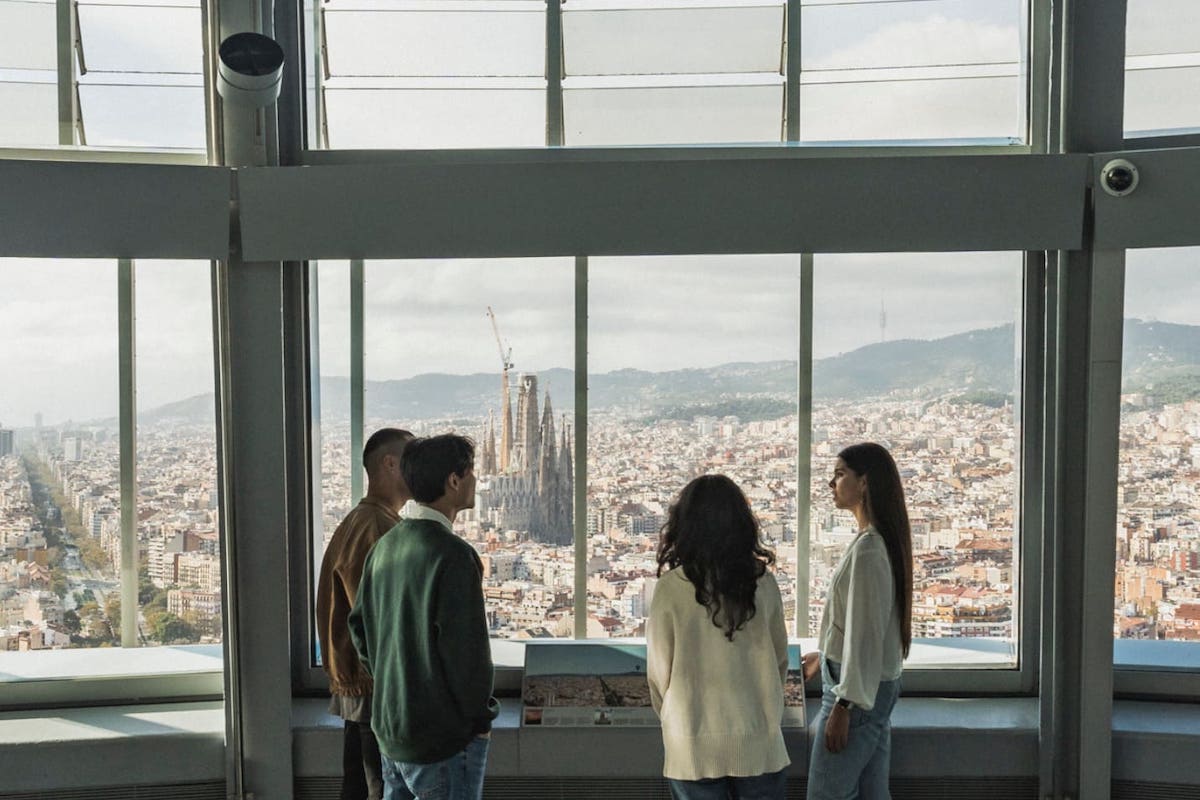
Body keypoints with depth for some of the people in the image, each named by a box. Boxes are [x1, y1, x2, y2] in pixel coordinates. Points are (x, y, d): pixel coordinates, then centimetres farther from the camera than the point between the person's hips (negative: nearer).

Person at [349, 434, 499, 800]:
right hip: (444, 736, -8)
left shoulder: (385, 546, 6)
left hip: (389, 728, 8)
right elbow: (467, 648, -21)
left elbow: (359, 626, 14)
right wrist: (481, 716, -7)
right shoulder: (453, 555, -20)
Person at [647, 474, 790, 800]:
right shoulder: (764, 583, -5)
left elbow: (659, 670, -5)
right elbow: (780, 660, 5)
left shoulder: (671, 587, -12)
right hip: (757, 739, 2)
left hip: (694, 743, -2)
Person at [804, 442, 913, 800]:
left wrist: (844, 705, -19)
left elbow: (865, 632, -21)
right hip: (876, 687, 10)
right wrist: (825, 656, 31)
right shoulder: (881, 540, 11)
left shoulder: (867, 548, -19)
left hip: (856, 690, -10)